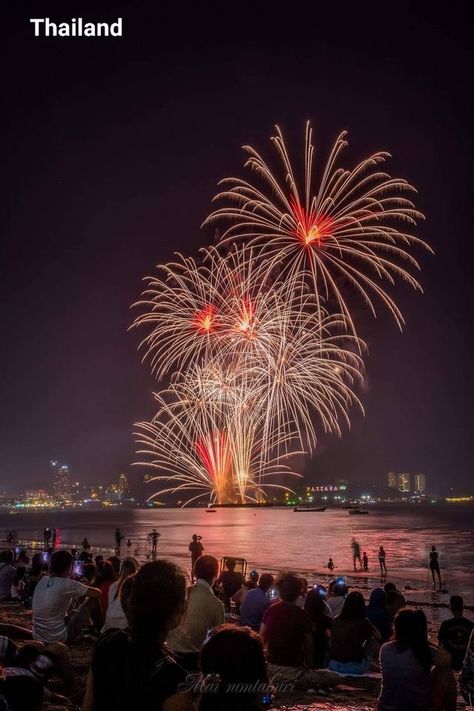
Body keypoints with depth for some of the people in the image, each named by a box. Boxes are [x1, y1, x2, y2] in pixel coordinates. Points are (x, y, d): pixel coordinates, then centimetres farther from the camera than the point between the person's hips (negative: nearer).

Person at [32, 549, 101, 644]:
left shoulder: (42, 580, 2)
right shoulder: (67, 584, -17)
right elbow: (97, 593, -6)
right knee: (92, 599, 2)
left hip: (37, 637, 7)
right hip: (57, 639, -7)